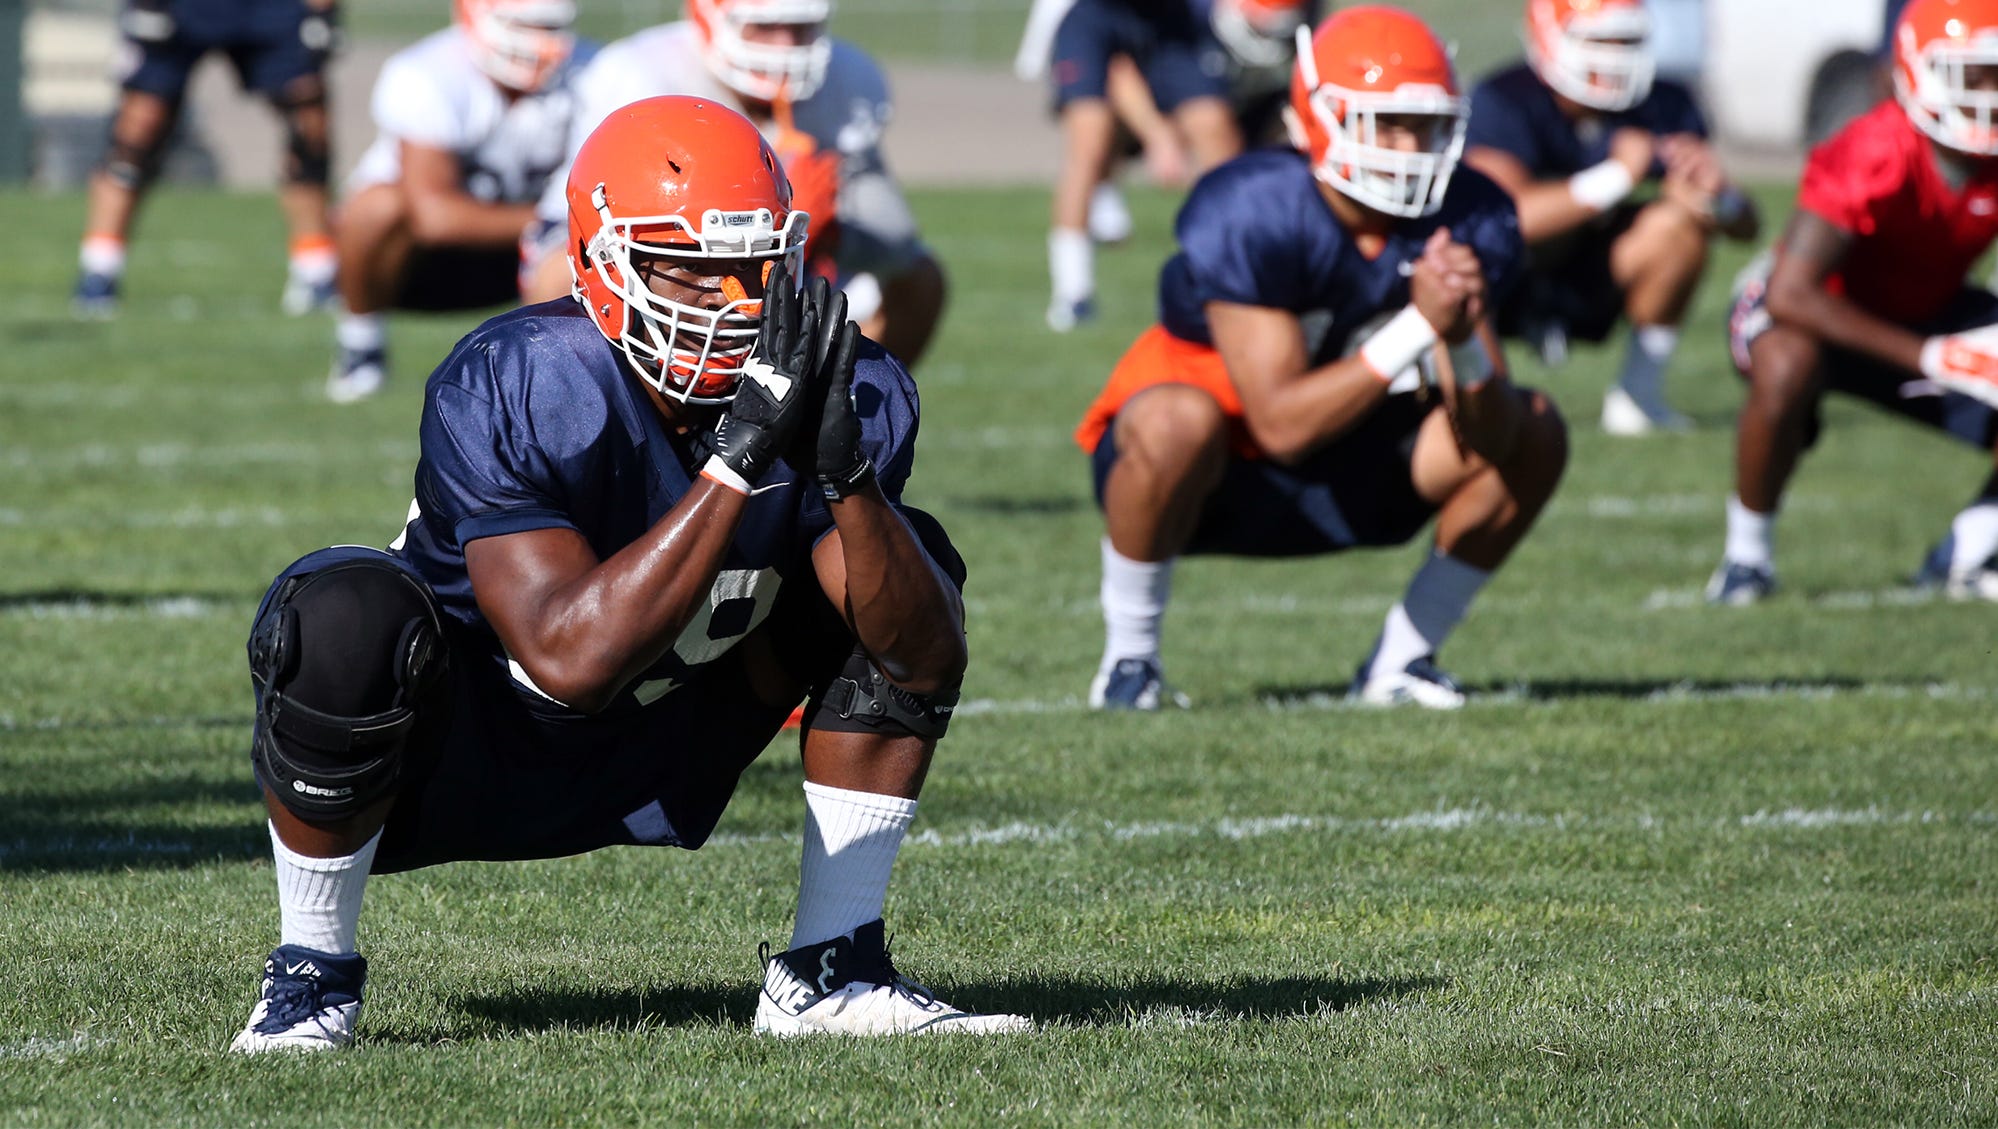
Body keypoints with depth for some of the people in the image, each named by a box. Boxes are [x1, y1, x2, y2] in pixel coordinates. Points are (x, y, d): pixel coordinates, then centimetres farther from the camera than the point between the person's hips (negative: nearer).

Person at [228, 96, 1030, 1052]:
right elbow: (574, 659, -39)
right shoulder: (505, 393, -30)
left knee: (913, 562, -5)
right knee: (351, 616, -37)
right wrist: (739, 459, -41)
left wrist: (842, 468, -34)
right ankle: (313, 975, -13)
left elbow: (922, 659, -19)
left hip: (645, 781, 5)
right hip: (453, 755, -5)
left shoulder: (849, 395, -13)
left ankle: (830, 973, 1)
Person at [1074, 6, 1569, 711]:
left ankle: (1401, 658, 2)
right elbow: (1282, 426, -33)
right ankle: (1128, 655, -17)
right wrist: (1417, 329, -40)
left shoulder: (1464, 223, -12)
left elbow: (1487, 437, -16)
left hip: (1338, 477, 5)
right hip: (1218, 474, -5)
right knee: (1179, 422, -40)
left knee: (1534, 435, -11)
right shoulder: (1248, 216, -29)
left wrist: (1464, 343, -37)